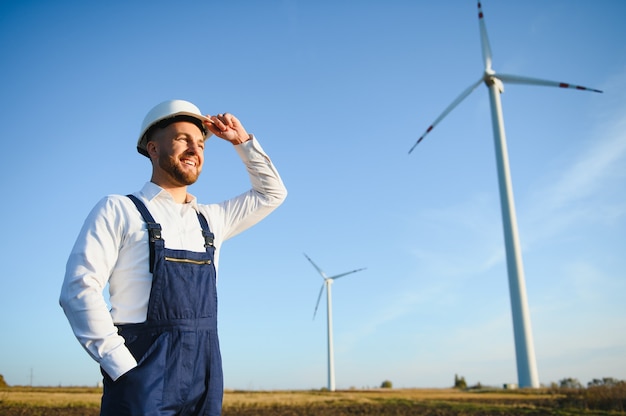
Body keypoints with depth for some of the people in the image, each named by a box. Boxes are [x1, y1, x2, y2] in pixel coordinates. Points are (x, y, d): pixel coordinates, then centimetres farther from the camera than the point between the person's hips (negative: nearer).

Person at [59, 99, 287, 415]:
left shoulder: (210, 219, 14)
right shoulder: (118, 210, 0)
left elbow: (272, 194, 24)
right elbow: (79, 289, -9)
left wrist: (242, 140, 14)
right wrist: (122, 366, -17)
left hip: (204, 380, 5)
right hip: (144, 377, -5)